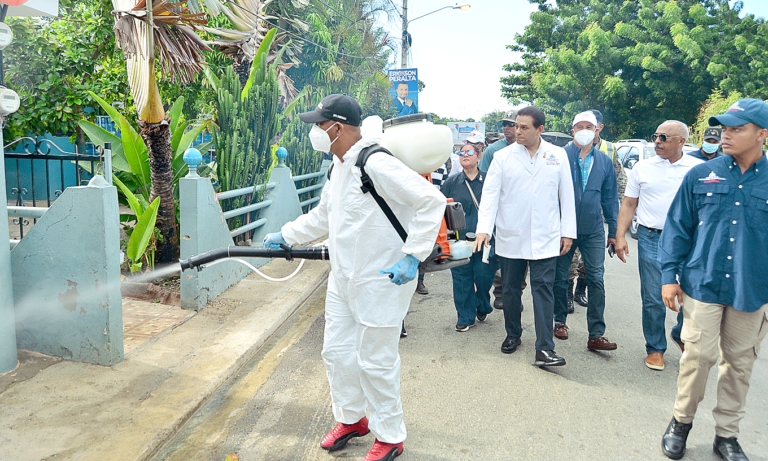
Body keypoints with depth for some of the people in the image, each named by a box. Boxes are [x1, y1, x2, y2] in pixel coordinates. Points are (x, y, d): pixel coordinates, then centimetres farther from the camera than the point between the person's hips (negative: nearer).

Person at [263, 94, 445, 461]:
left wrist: (412, 256, -25)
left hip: (380, 283, -9)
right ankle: (350, 418, 40)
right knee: (337, 352, 17)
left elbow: (432, 200, -25)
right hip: (342, 280, 9)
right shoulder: (339, 166, 10)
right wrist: (284, 235, 24)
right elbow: (322, 217, 24)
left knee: (375, 362, 3)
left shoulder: (376, 164, -21)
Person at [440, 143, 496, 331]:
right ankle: (466, 317, 17)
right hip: (460, 241, 1)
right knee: (462, 279, 4)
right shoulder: (451, 183, 9)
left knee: (484, 276, 1)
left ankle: (483, 308, 30)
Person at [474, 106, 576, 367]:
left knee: (543, 289, -4)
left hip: (545, 238, -1)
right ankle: (513, 334, 30)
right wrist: (484, 228, -15)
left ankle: (544, 349, -2)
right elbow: (490, 194, -4)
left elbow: (566, 195, 8)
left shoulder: (558, 155, 5)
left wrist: (568, 232, 5)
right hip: (510, 237, 1)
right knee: (510, 289, 11)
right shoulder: (502, 157, 1)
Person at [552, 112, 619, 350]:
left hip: (593, 230, 2)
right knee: (560, 277, 8)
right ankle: (560, 321, 29)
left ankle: (596, 335, 3)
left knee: (596, 280, -3)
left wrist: (613, 231, 9)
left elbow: (610, 198, 12)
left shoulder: (604, 161, 9)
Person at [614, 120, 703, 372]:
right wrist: (620, 236, -1)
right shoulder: (643, 167, 6)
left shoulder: (699, 168, 4)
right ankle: (655, 348, 19)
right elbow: (629, 204, 8)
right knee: (653, 299, 2)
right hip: (652, 238, 0)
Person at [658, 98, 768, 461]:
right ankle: (681, 421, 23)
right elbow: (677, 227, 4)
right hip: (703, 284, -1)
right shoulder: (701, 175, 1)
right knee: (698, 354, 0)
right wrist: (669, 274, 0)